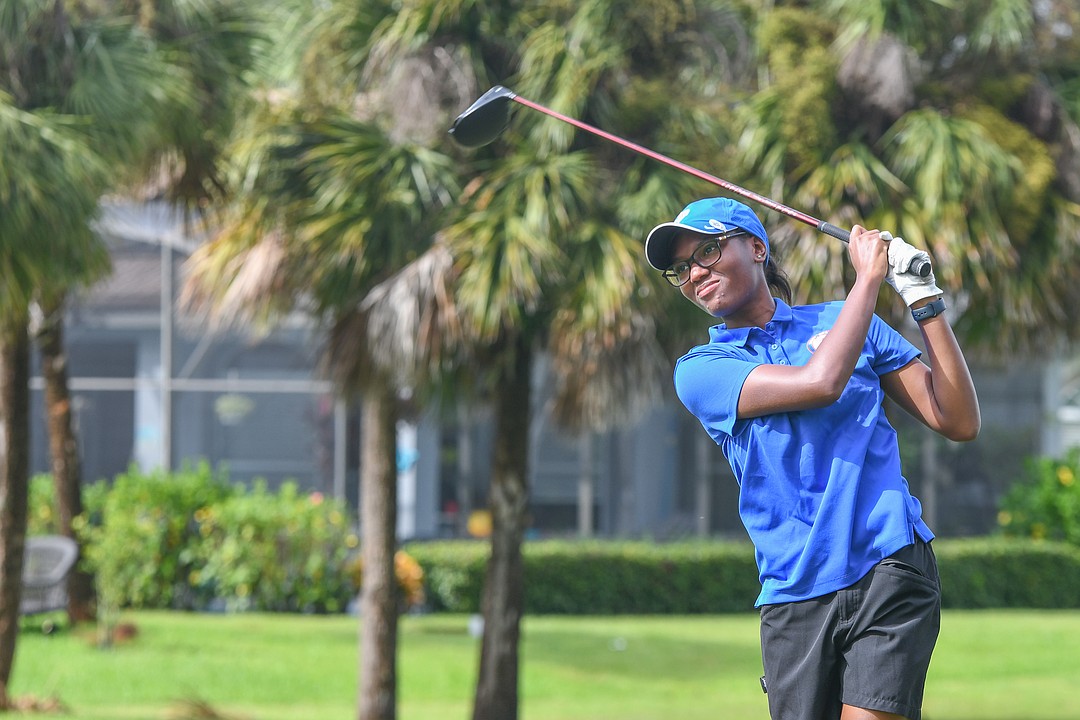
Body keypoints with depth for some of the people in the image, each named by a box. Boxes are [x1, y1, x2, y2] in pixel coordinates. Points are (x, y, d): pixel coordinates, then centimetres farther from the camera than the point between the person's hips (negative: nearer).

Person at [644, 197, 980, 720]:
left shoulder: (842, 320, 13)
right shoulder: (699, 371, 6)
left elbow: (959, 422, 6)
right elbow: (820, 382, -12)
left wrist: (924, 298, 0)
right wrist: (869, 275, -2)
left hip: (888, 566, -1)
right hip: (795, 594, 1)